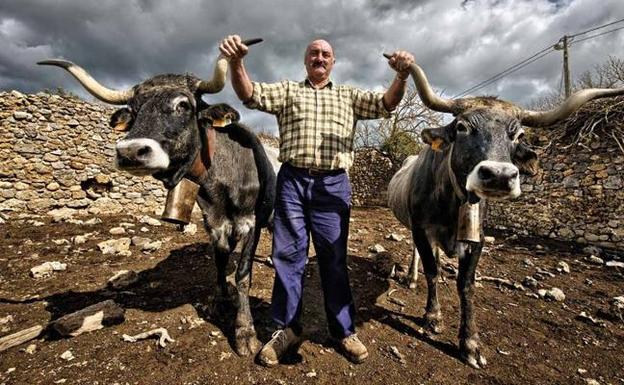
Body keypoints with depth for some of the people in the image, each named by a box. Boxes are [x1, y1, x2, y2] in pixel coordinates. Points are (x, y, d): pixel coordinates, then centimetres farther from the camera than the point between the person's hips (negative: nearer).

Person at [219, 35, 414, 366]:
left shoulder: (348, 95, 19)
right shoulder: (287, 90, 16)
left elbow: (386, 104, 6)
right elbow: (250, 94, 1)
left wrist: (401, 76, -14)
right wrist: (236, 62, -19)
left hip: (333, 184, 0)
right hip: (292, 180, 0)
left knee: (334, 258, 6)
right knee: (288, 254, 5)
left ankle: (343, 330, 22)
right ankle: (288, 328, 22)